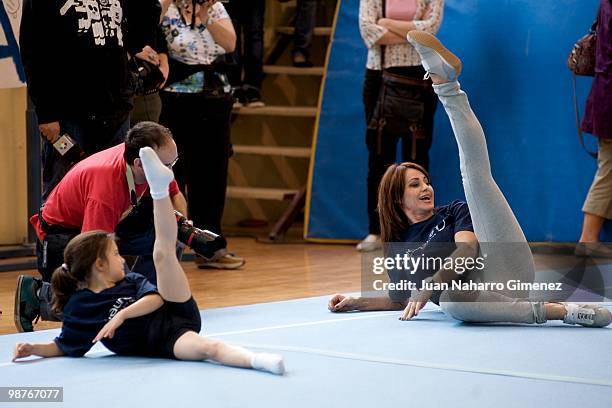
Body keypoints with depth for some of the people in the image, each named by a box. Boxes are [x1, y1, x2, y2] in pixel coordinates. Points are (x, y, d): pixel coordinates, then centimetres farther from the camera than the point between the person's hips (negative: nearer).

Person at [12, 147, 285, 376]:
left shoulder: (129, 281, 16)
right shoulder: (78, 307, 4)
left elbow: (155, 298, -2)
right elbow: (64, 346, 8)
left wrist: (122, 314, -16)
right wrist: (34, 349, -9)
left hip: (177, 315, 5)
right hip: (162, 342, -5)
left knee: (162, 254, -6)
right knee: (209, 348, -35)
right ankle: (258, 361, -60)